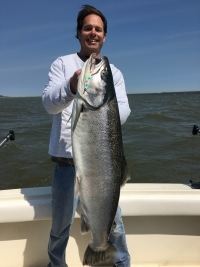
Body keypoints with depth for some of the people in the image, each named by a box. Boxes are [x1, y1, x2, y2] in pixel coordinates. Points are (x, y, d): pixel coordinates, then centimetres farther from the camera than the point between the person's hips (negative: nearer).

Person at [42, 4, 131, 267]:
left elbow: (123, 111, -4)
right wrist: (72, 86, -33)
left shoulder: (114, 72, 10)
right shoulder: (62, 64, 4)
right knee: (61, 224, 12)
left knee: (114, 222, 10)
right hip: (67, 159, -1)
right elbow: (49, 103, -12)